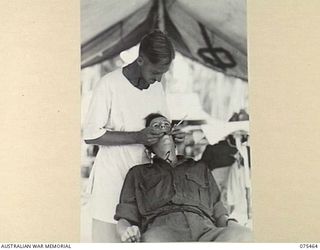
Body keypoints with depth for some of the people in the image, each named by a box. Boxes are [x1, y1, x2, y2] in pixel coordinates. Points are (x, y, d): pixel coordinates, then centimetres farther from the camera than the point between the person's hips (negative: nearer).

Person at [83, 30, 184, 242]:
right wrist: (136, 137, -20)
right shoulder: (109, 85, -10)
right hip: (112, 179, -5)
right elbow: (90, 135, -13)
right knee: (109, 235, -2)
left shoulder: (157, 88, 9)